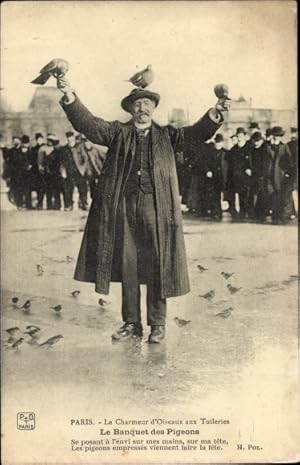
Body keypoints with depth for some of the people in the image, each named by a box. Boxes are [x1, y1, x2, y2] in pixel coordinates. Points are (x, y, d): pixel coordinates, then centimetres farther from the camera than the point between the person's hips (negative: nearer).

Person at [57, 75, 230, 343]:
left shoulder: (166, 135, 14)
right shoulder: (118, 132, 12)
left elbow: (196, 133, 3)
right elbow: (89, 125, 0)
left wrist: (214, 113, -14)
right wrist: (70, 97, -14)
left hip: (156, 207, -1)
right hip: (123, 206, 1)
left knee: (157, 266, 1)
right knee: (127, 266, 6)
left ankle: (157, 324, 13)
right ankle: (131, 323, 18)